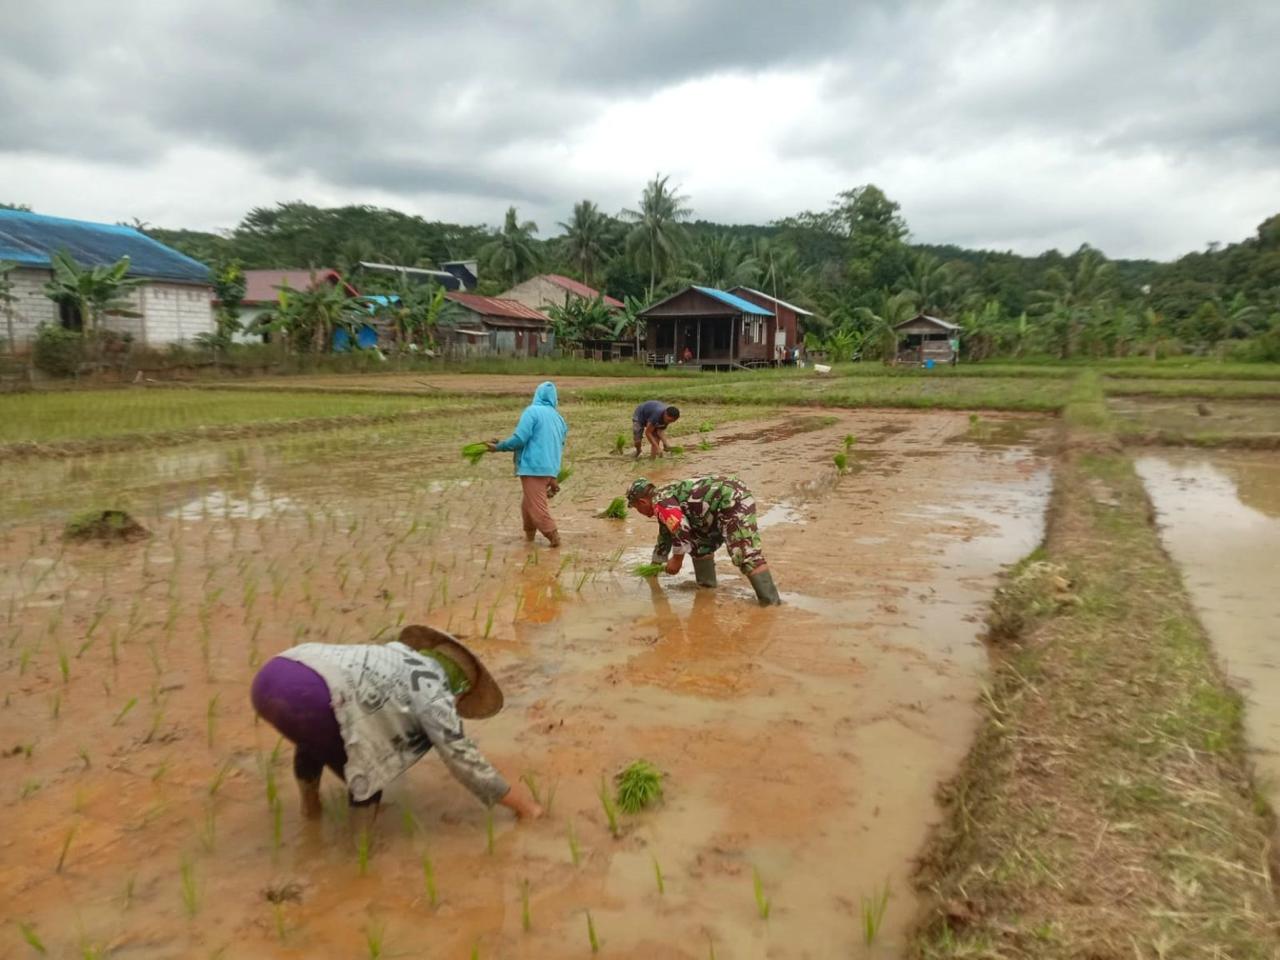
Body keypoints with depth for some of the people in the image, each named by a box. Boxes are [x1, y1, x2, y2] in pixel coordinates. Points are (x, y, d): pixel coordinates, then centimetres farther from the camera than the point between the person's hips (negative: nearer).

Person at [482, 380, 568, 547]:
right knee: (527, 503, 19)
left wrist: (498, 446, -2)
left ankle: (553, 537, -3)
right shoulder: (558, 418, 12)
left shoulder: (532, 411, -8)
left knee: (537, 506, -1)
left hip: (533, 467, -7)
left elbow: (520, 439, -16)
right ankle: (529, 534, 23)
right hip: (551, 469, 7)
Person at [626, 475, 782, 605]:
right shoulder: (665, 499, 25)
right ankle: (707, 585, 27)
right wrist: (655, 564, 48)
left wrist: (677, 559, -4)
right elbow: (665, 535, 39)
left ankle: (771, 602, -21)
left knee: (747, 554, -18)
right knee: (700, 543, 23)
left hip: (733, 500, -11)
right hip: (727, 502, 11)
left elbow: (681, 529, -19)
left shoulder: (660, 501, -8)